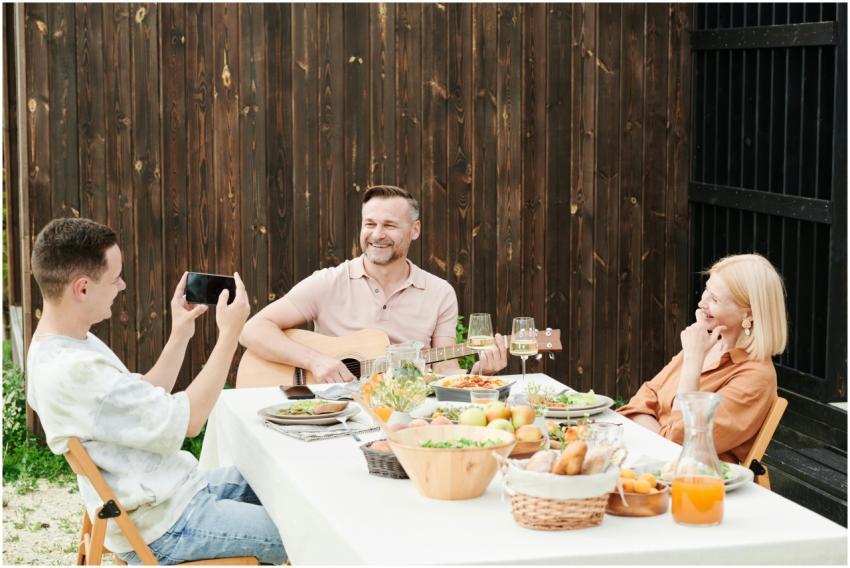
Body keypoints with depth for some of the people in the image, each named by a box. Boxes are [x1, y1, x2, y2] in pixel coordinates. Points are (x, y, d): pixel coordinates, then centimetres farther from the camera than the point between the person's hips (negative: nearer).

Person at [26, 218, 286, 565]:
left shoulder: (57, 342, 4)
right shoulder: (75, 372, -28)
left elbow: (146, 403, 12)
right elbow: (188, 420, -22)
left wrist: (180, 335, 5)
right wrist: (229, 333, -16)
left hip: (172, 491, 10)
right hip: (161, 527, -10)